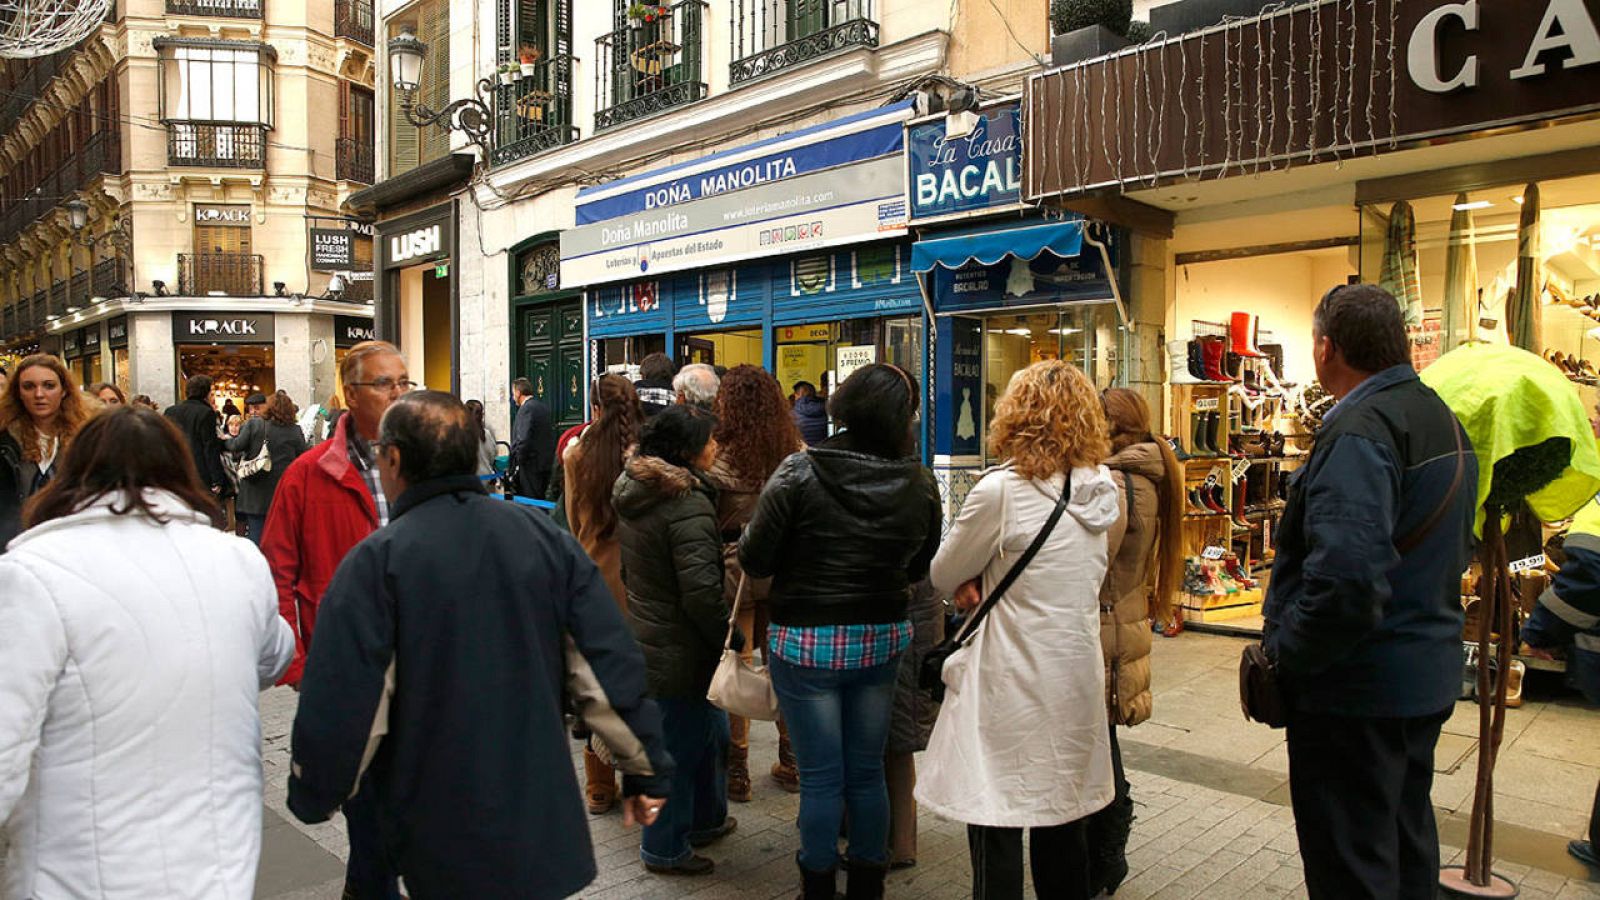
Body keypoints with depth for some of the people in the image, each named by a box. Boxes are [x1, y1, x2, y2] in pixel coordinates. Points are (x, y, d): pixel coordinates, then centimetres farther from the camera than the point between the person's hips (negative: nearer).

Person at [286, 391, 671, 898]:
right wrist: (648, 772, 7)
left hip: (440, 842, -3)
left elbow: (341, 701, -14)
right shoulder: (547, 538, -2)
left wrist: (312, 798, 5)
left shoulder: (377, 561, -14)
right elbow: (612, 667, -3)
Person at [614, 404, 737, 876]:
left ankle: (706, 819, 40)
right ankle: (664, 849, 22)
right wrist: (727, 640, -15)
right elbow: (701, 590, -27)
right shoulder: (688, 505, -24)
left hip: (646, 636, 10)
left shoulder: (634, 495, 7)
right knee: (680, 744, 6)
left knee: (709, 729, 24)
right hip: (680, 650, -10)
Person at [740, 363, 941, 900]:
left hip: (807, 642, -3)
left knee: (821, 778, 9)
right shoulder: (919, 483, -7)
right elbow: (919, 567, 6)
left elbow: (753, 560, -14)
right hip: (882, 639, 4)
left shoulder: (799, 473, -17)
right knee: (867, 772, 17)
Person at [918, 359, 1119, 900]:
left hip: (1011, 683, -6)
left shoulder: (1001, 490, -17)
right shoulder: (1105, 490, 2)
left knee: (996, 825, 5)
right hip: (1078, 677, 7)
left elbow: (944, 576, -6)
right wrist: (991, 579, 2)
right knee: (1065, 817, 20)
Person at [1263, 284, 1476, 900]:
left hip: (1359, 687, -10)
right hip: (1429, 674, 10)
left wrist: (1284, 654, -21)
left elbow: (1347, 578, -34)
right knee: (1407, 841, 24)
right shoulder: (1443, 419, 10)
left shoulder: (1360, 429, -23)